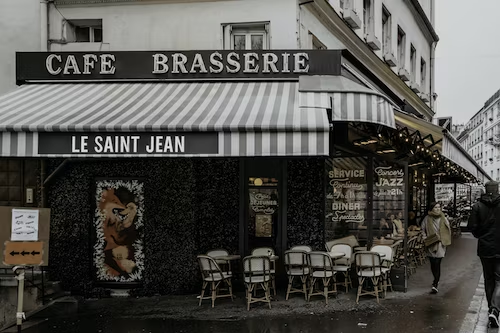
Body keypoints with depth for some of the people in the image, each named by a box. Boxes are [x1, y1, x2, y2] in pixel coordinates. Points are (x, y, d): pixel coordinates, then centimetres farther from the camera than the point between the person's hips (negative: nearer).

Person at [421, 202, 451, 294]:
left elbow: (448, 230, 10)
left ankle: (435, 285, -11)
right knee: (432, 264, 12)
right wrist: (425, 238, -4)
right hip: (430, 245, 2)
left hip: (440, 244, -2)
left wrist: (445, 241, 3)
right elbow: (422, 230, 11)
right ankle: (436, 280, 36)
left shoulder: (443, 219, 2)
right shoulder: (427, 219, 1)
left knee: (437, 264, -10)